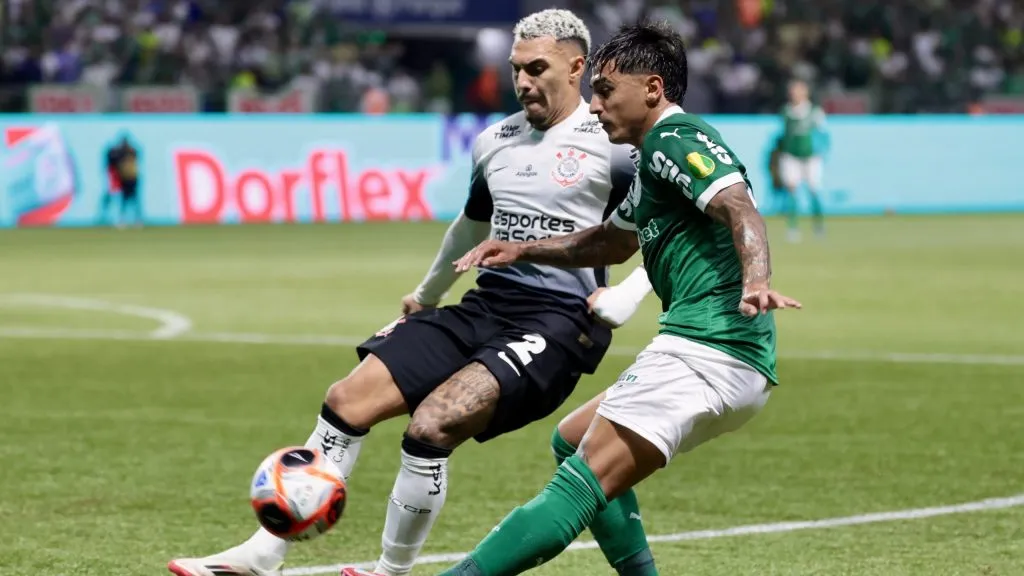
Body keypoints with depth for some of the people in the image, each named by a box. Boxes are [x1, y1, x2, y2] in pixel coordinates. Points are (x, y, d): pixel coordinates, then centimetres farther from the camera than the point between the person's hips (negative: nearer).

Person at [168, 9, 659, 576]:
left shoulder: (613, 146, -7)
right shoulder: (495, 141, 14)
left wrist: (624, 300, -16)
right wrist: (426, 295, 42)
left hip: (557, 325, -7)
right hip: (485, 307, 7)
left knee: (431, 425, -26)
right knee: (347, 400, -5)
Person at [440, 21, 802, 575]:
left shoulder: (674, 139, -7)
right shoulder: (655, 158, 26)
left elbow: (738, 206, -24)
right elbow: (614, 242, 42)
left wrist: (756, 281, -42)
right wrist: (522, 251, 35)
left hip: (707, 347, -11)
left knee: (583, 482, -19)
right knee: (575, 438, 24)